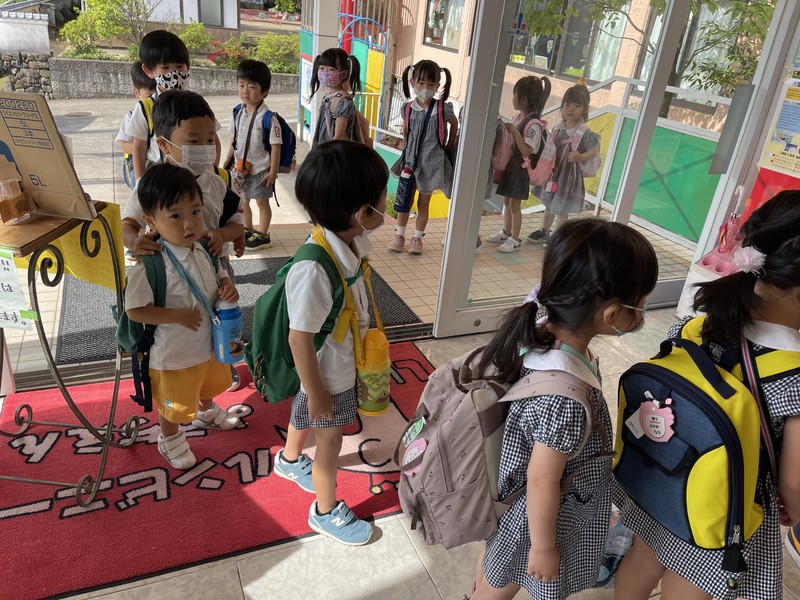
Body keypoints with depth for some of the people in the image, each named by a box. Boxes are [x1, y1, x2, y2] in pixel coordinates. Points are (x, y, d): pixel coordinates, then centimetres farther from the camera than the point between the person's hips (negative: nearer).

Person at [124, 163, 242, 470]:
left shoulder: (203, 249, -9)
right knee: (173, 405, 18)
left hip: (209, 342, 7)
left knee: (210, 385, 34)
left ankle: (207, 412, 65)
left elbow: (219, 274, 9)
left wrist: (228, 286, -13)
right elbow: (134, 310, -26)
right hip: (173, 354, -7)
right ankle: (170, 440, 47)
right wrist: (177, 315, -30)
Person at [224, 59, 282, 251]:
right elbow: (235, 140, 12)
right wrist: (227, 162, 14)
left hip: (260, 169, -6)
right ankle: (248, 230, 37)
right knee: (243, 201, 18)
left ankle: (263, 235, 22)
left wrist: (273, 171, -17)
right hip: (241, 167, 6)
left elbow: (275, 146, -16)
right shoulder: (238, 112, 1)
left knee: (262, 201, 7)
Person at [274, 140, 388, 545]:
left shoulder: (351, 241, -16)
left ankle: (289, 460, 60)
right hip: (325, 372, -7)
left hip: (343, 360, 7)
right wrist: (315, 391, -19)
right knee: (330, 438, 14)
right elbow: (299, 337, -28)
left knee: (305, 416, 31)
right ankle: (326, 511, 41)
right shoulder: (314, 269, -37)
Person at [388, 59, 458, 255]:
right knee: (404, 200, 9)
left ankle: (417, 238, 20)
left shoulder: (442, 108, -11)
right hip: (410, 159, 2)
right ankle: (400, 235, 21)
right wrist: (407, 146, 9)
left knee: (423, 203, 8)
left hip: (431, 161, -2)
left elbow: (454, 123, 7)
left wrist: (450, 144, 10)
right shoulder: (408, 108, -4)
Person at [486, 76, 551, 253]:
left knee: (514, 205, 2)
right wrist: (504, 128, 0)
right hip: (508, 164, 8)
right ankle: (506, 233, 32)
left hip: (519, 169, -8)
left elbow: (526, 151, -28)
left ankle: (515, 240, 14)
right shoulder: (517, 116, 3)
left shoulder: (534, 124, -22)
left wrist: (514, 131, -29)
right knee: (506, 201, 18)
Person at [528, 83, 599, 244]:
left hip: (569, 175, -6)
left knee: (562, 209, 5)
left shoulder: (585, 132, -16)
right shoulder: (557, 129, 1)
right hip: (553, 172, 6)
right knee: (549, 205, 21)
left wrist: (579, 157, -31)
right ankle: (543, 231, 38)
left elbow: (594, 151, -15)